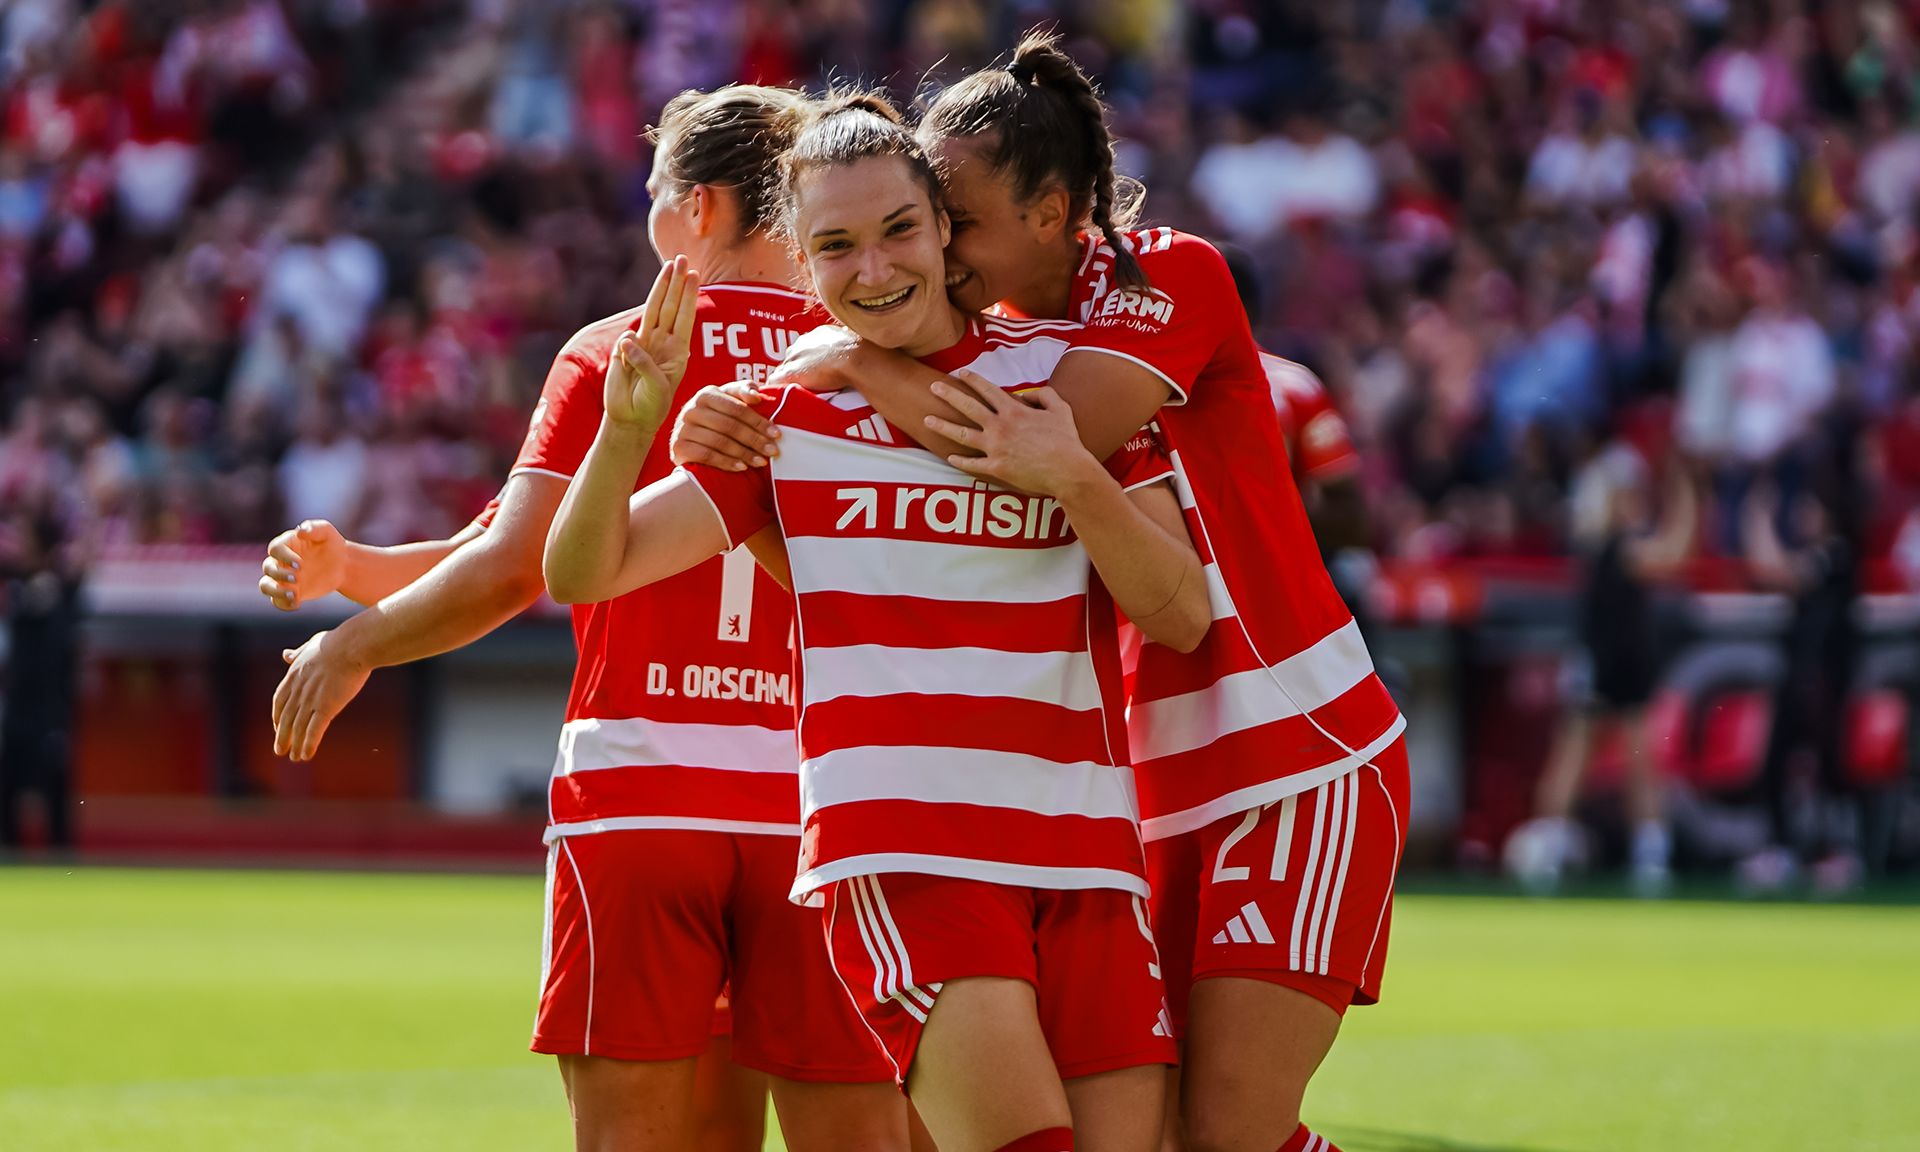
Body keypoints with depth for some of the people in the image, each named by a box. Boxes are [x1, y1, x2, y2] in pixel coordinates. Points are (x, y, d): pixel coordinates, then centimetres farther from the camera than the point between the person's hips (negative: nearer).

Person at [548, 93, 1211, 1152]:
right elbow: (583, 573, 5)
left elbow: (1181, 616, 6)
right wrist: (627, 428, -13)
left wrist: (1075, 478, -9)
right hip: (896, 851, -3)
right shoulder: (789, 410, 10)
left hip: (1083, 856, 3)